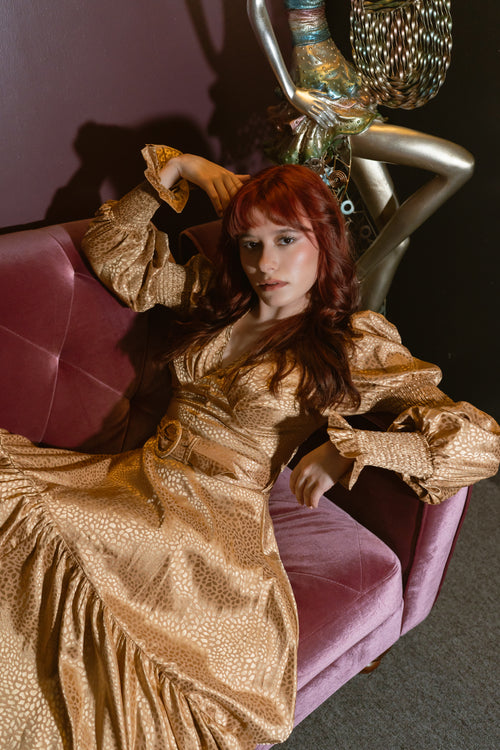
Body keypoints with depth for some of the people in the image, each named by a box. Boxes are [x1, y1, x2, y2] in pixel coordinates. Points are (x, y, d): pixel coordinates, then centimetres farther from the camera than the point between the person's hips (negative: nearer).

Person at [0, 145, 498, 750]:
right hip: (142, 474, 6)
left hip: (218, 514, -5)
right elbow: (112, 253, 23)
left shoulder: (356, 345, -2)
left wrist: (344, 447, -19)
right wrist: (173, 170, 12)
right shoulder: (216, 291, 14)